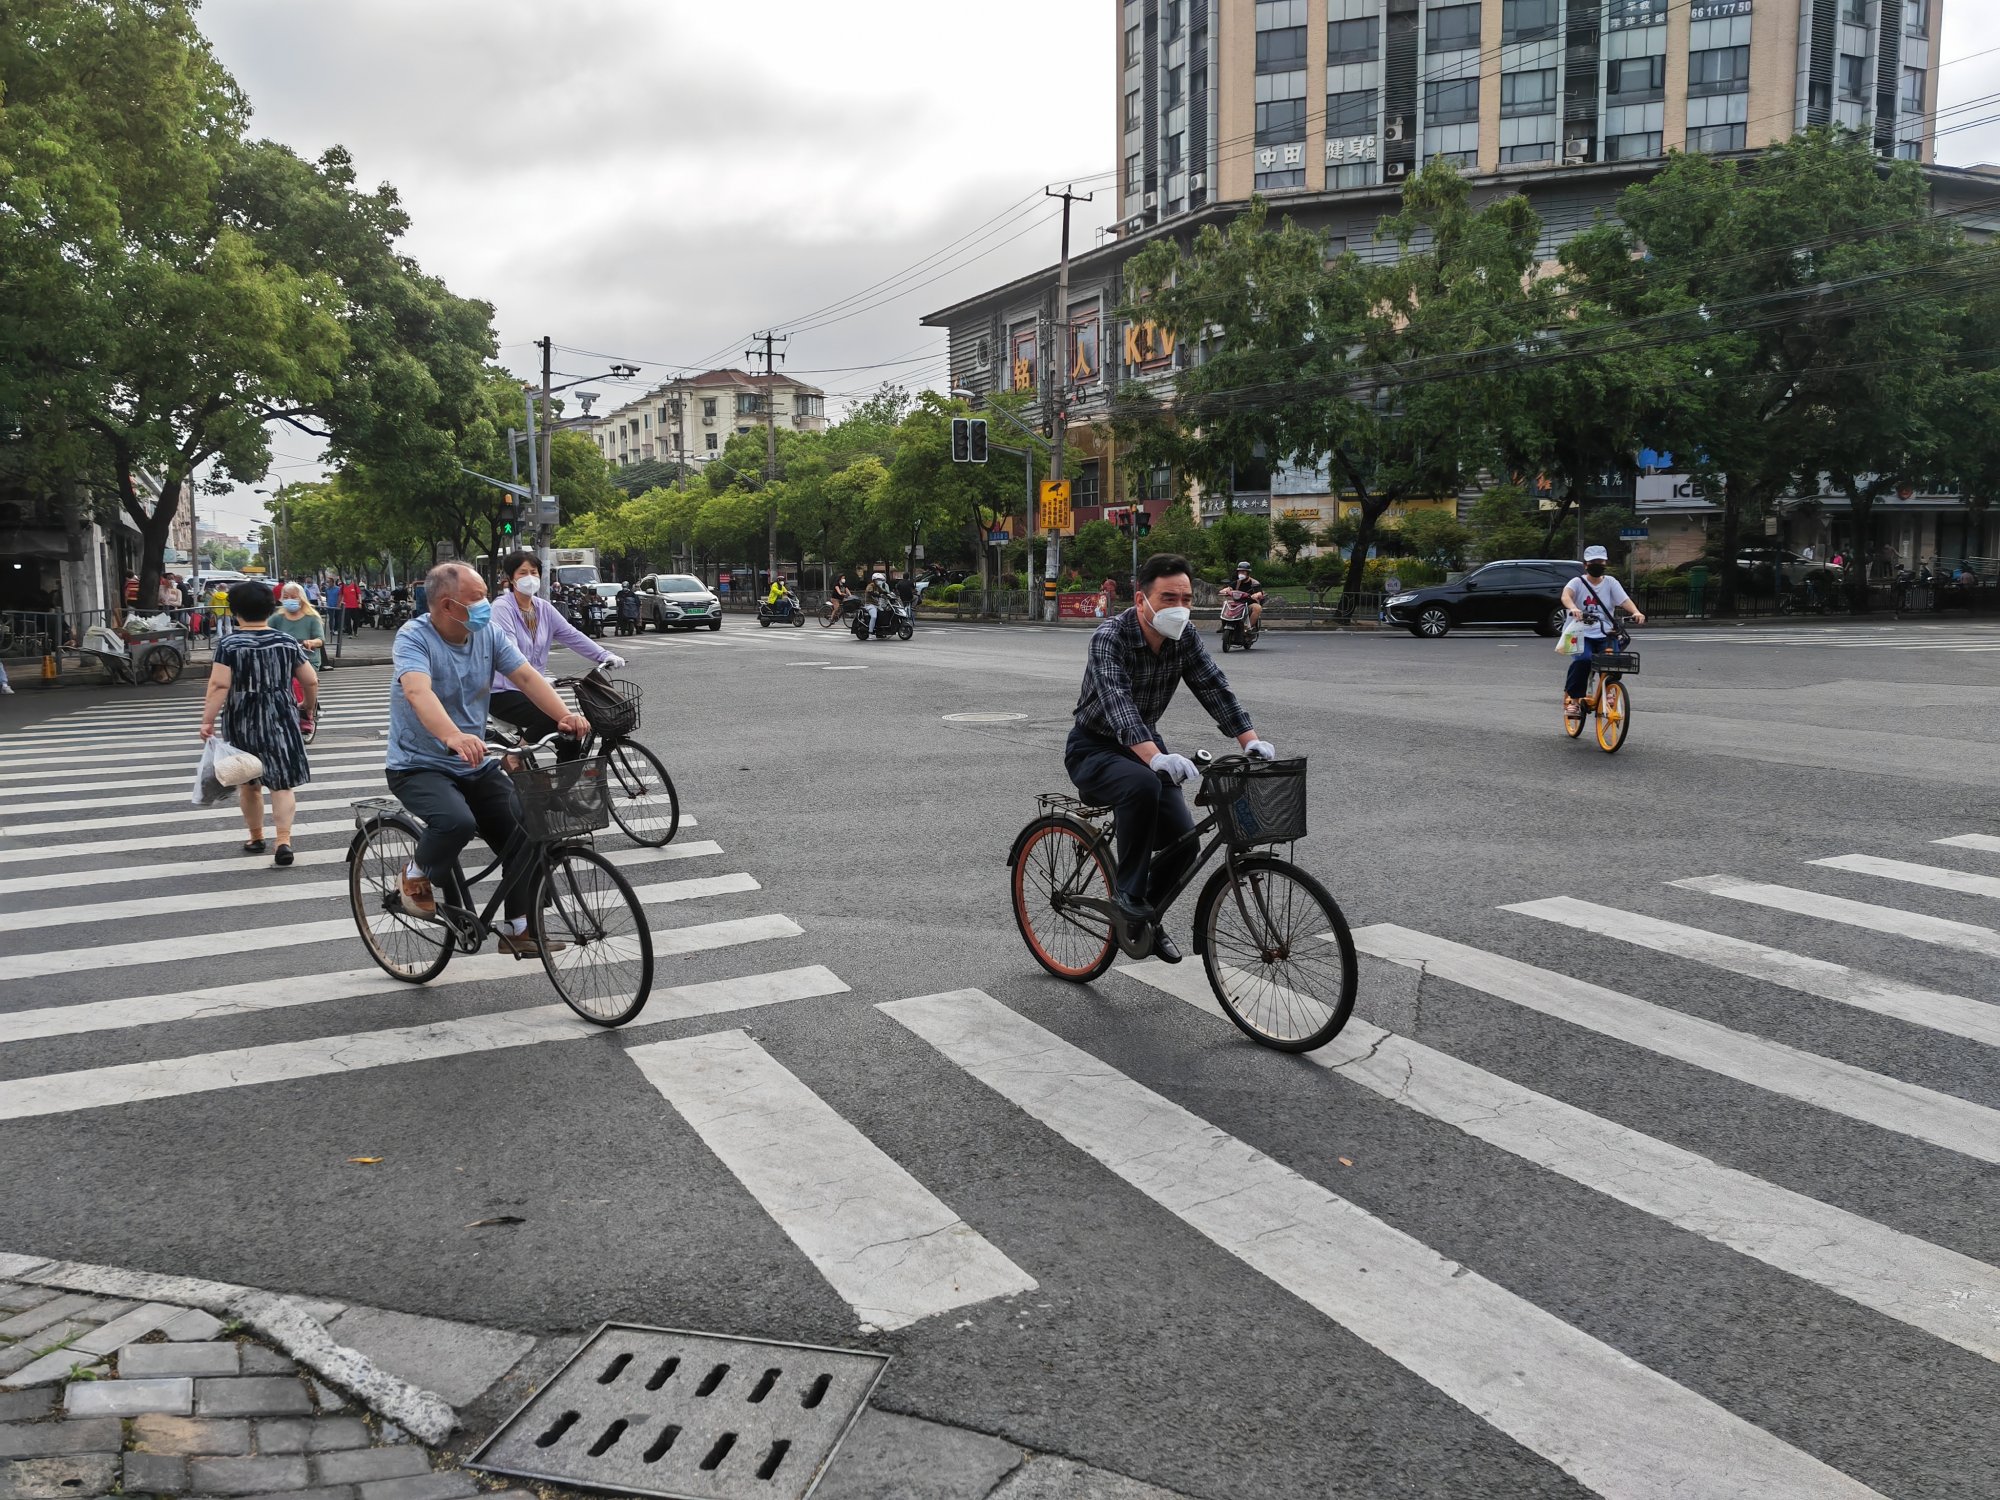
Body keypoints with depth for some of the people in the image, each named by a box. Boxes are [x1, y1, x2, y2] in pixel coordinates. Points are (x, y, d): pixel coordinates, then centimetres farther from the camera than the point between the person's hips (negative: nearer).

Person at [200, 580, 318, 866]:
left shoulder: (229, 645, -8)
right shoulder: (286, 642, 0)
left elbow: (219, 685, -18)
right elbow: (311, 681, 3)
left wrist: (207, 720, -17)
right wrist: (310, 708, 19)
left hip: (243, 722, -1)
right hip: (281, 719, 1)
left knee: (248, 782, 15)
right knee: (282, 782, 2)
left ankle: (255, 837, 27)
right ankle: (284, 840, -10)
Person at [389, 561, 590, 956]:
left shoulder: (488, 634, 0)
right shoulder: (414, 638, -18)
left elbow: (527, 676, -9)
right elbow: (418, 692, -36)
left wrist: (565, 716, -28)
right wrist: (454, 737, -55)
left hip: (474, 767, 6)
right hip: (420, 767, -6)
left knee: (525, 831, -8)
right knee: (457, 821, -34)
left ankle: (518, 930, 8)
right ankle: (417, 874, 0)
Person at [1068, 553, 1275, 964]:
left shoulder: (1186, 639, -6)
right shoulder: (1109, 637, -26)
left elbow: (1215, 689, -13)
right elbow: (1117, 704, -40)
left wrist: (1250, 740, -30)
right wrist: (1156, 757, -56)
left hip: (1145, 745, 6)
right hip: (1094, 749, -6)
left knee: (1183, 842, -6)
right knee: (1142, 785, -37)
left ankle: (1148, 917, 21)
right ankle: (1130, 894, -21)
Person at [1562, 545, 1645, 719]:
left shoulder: (1610, 582, 8)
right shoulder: (1578, 582, 1)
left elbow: (1624, 600, -7)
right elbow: (1566, 594, -21)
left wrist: (1636, 612, -28)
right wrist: (1573, 608, -44)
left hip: (1606, 635, 2)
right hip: (1583, 634, -2)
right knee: (1582, 660, -30)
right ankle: (1572, 699, -13)